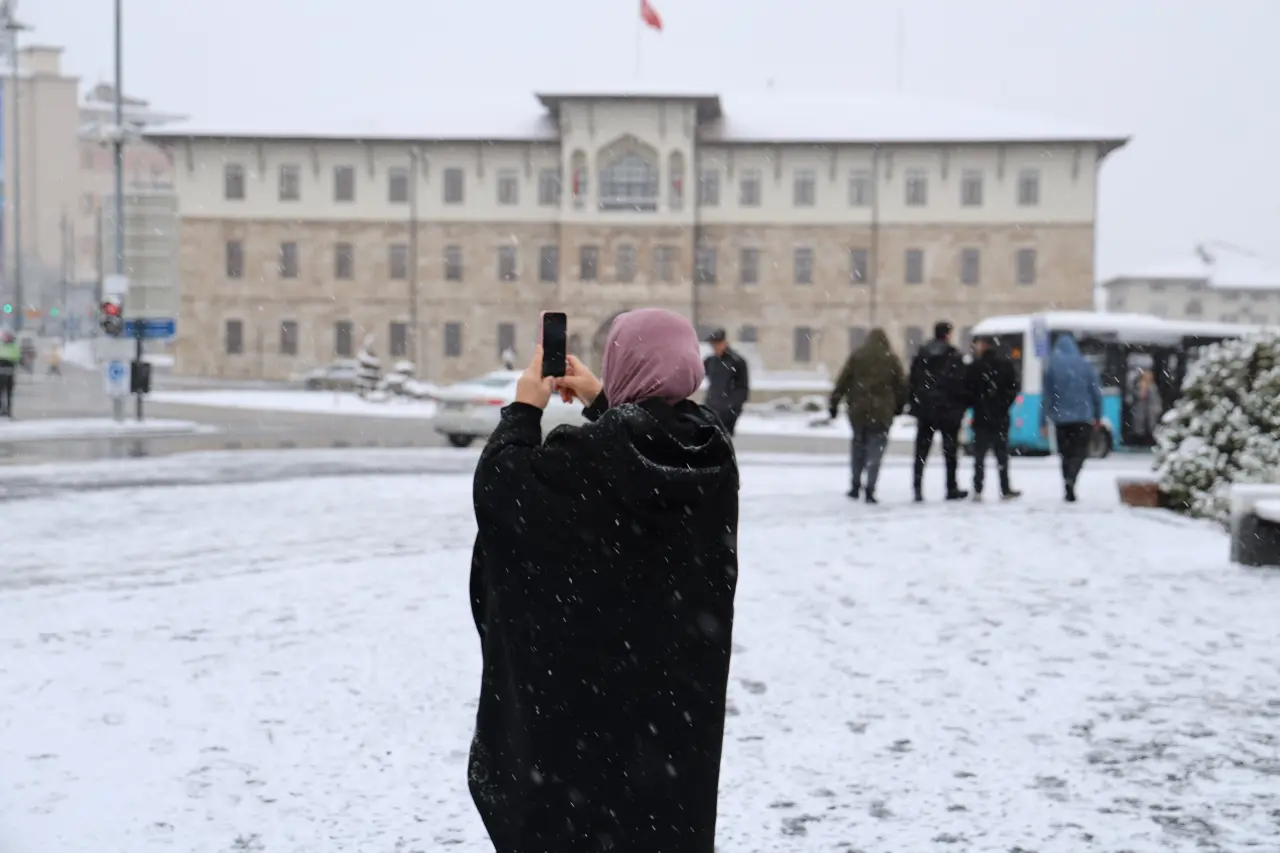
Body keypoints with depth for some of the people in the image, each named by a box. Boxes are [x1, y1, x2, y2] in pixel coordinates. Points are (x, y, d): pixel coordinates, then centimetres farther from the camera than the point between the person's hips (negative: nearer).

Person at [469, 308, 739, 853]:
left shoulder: (596, 451, -22)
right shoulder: (708, 445, -3)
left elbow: (501, 481, -11)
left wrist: (524, 408, 1)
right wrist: (599, 401, 20)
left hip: (599, 663, -6)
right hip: (682, 664, 6)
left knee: (585, 808, 9)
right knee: (671, 803, 18)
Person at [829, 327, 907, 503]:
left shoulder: (856, 356, 4)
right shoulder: (891, 359, 3)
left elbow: (842, 381, 1)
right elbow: (901, 385, 4)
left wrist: (834, 403, 4)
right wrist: (899, 407, 15)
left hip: (858, 410, 2)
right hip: (881, 413, -1)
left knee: (859, 447, 18)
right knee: (875, 451, 2)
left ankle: (855, 486, 20)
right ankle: (870, 490, -5)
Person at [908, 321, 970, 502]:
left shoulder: (921, 356, 7)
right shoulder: (954, 357, -8)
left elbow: (913, 383, 8)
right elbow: (960, 385, -10)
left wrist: (915, 407, 12)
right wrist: (962, 407, 0)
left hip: (925, 410, 4)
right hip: (948, 410, -4)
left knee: (921, 452, 5)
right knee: (950, 451, 5)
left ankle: (918, 488, -2)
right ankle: (951, 488, 8)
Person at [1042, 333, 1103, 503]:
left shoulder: (1052, 367, -3)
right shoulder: (1085, 365, 0)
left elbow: (1047, 396, -3)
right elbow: (1096, 392, 1)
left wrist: (1044, 421, 1)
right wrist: (1098, 416, 10)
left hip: (1061, 418, 1)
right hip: (1083, 417, 0)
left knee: (1066, 454, 12)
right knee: (1080, 451, 5)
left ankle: (1070, 491, 11)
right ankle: (1070, 479, -23)